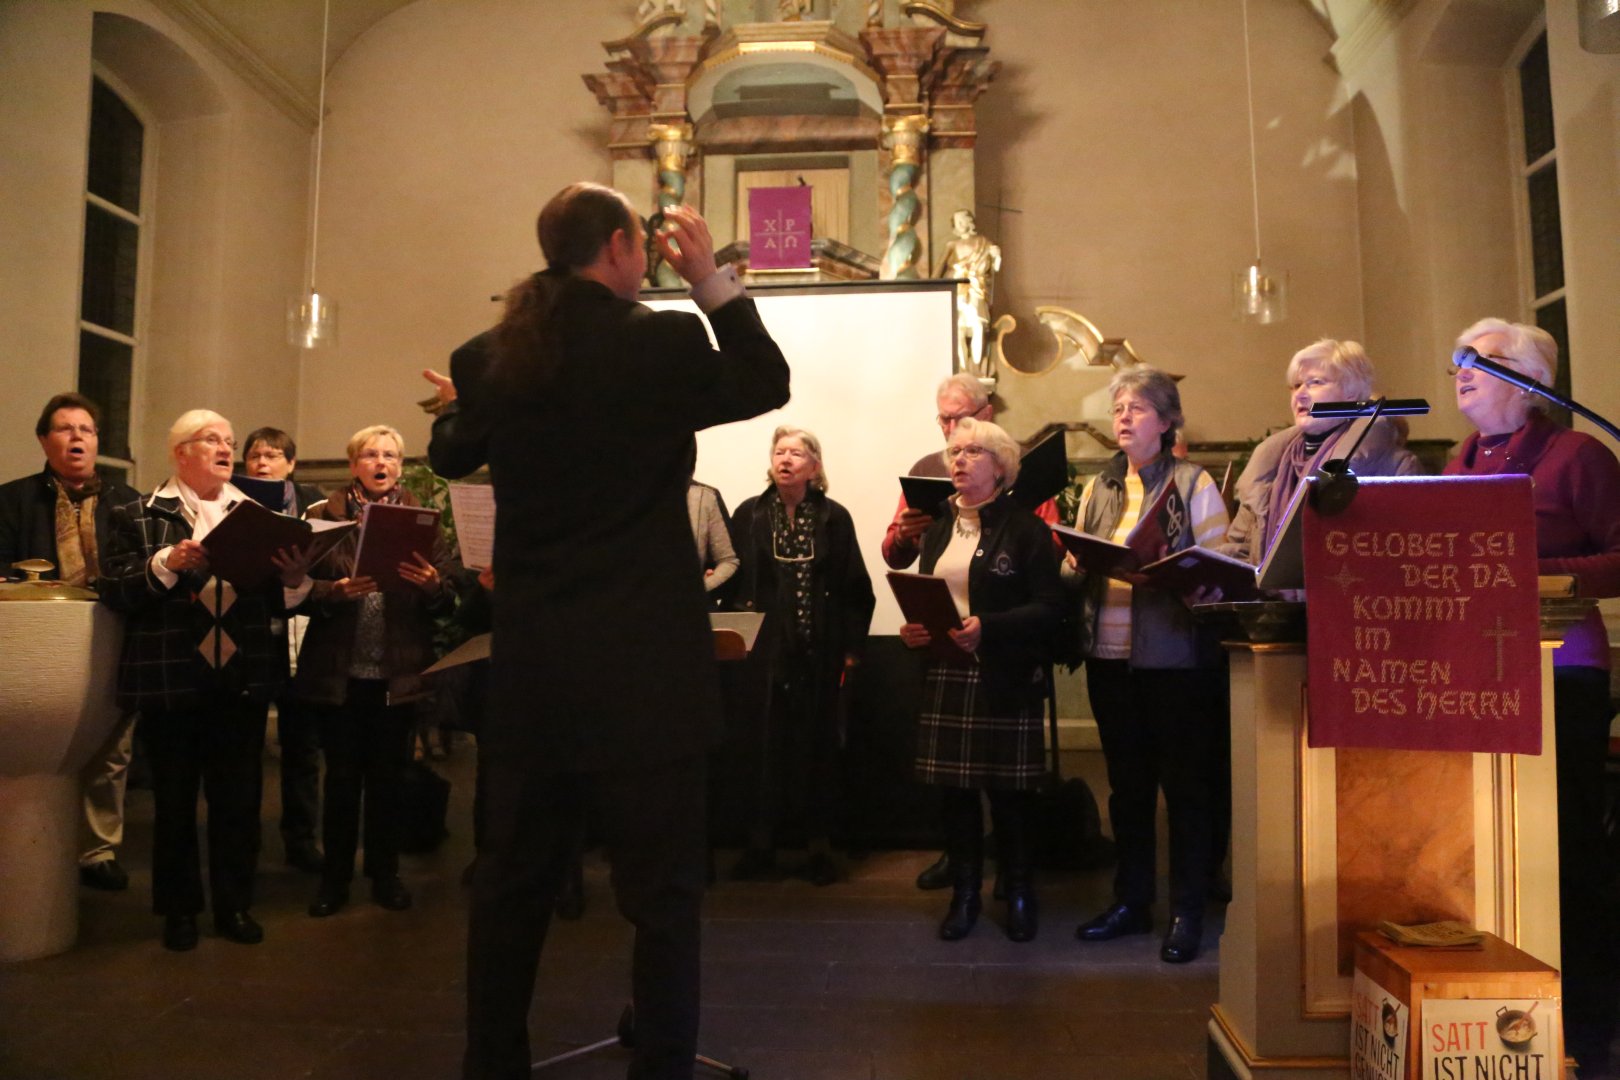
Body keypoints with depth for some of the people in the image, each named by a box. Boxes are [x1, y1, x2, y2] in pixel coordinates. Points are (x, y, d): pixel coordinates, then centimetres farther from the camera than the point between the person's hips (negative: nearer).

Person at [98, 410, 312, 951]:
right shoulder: (139, 516, 4)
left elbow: (276, 601, 9)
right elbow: (114, 590, -5)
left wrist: (295, 579, -13)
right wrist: (166, 564, -20)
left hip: (244, 680, 2)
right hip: (170, 680, -2)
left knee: (238, 798, 8)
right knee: (174, 798, 9)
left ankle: (234, 903, 23)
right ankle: (179, 908, 25)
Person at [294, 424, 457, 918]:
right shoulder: (323, 515, 4)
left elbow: (447, 600, 2)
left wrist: (431, 585, -19)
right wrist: (338, 591, -19)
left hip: (397, 672, 1)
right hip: (338, 670, -1)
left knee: (388, 776, 8)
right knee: (342, 777, 6)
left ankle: (385, 872, 24)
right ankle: (335, 875, 22)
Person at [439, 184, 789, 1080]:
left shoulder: (501, 353, 5)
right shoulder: (658, 341, -10)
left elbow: (454, 450, 22)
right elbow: (767, 384, 6)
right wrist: (713, 281, 8)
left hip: (528, 660, 6)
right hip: (640, 662, -6)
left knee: (512, 878, 17)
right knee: (662, 888, 6)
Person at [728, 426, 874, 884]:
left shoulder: (835, 518, 4)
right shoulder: (749, 515, 4)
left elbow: (855, 588, 3)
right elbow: (734, 580, 2)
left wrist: (852, 646, -2)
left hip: (821, 651, 0)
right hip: (764, 649, 0)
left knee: (818, 744, 6)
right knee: (765, 744, 3)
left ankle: (820, 843, 17)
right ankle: (761, 843, 15)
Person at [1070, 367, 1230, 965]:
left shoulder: (1193, 483, -1)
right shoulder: (1098, 487, 14)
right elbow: (1075, 566, 14)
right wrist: (1081, 563, -8)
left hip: (1175, 653, -5)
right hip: (1109, 654, 5)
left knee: (1185, 785, 5)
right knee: (1126, 782, 14)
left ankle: (1187, 911, 18)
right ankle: (1131, 900, 28)